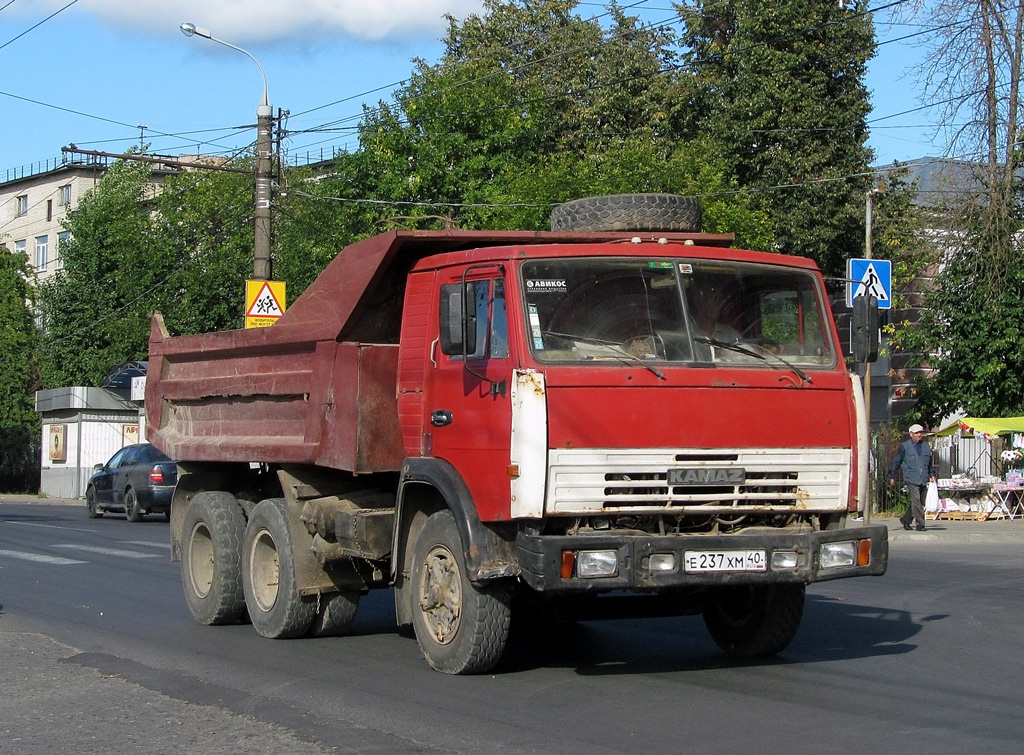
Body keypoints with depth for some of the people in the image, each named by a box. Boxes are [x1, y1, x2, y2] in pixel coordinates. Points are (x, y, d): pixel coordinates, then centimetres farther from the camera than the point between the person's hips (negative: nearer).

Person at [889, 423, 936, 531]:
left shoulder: (926, 446, 15)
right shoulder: (905, 446, 0)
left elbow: (930, 463, 26)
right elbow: (896, 461, 6)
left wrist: (932, 475, 16)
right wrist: (892, 476, 7)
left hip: (923, 480, 5)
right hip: (911, 478, -5)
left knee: (922, 502, 7)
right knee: (916, 500, -12)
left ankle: (905, 519, 22)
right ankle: (920, 524, -9)